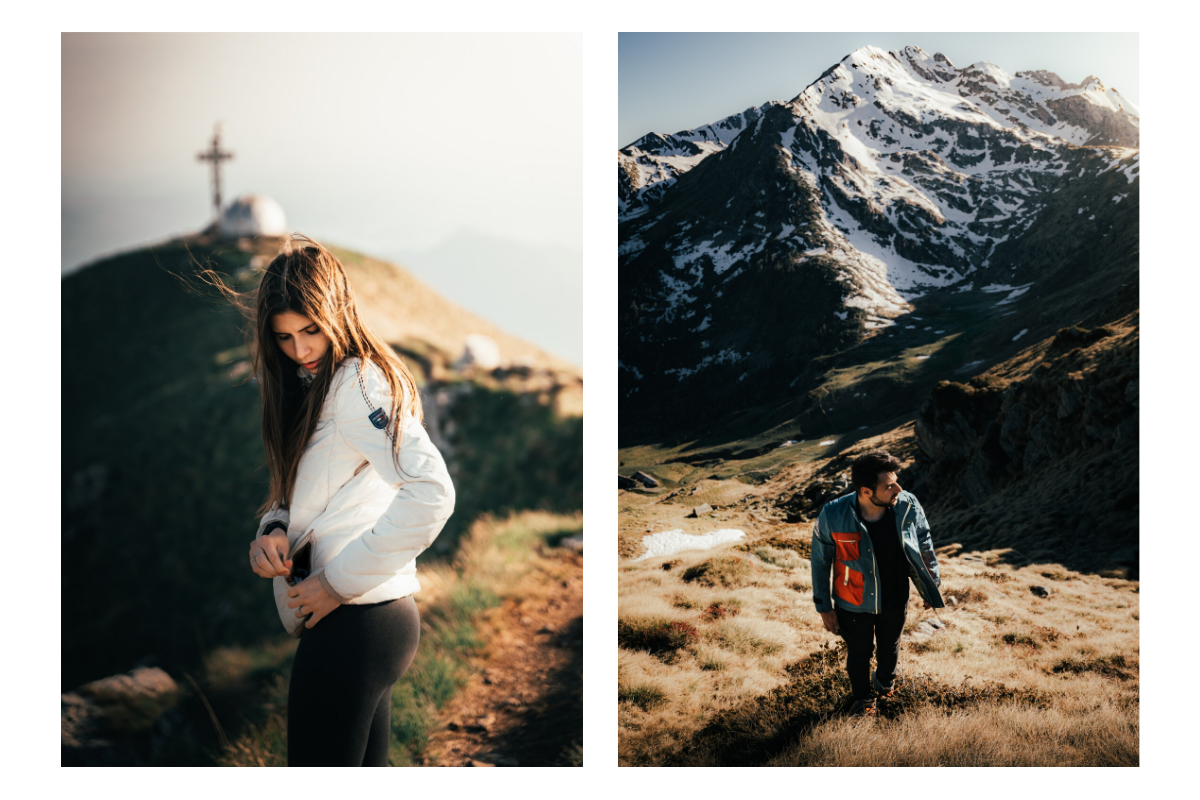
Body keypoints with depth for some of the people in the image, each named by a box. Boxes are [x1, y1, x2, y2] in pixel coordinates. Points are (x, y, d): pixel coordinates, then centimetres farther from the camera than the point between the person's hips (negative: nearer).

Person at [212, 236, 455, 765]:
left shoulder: (358, 383, -13)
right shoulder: (310, 387, 17)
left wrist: (340, 581, -20)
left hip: (353, 621, -10)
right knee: (365, 769, 17)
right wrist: (273, 530, -1)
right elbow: (295, 495, 22)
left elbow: (431, 492, -25)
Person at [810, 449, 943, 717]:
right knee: (859, 653, 22)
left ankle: (884, 681, 63)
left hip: (896, 601, 2)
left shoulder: (908, 507, -24)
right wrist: (824, 607, -6)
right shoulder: (833, 516, -30)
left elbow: (924, 546, -4)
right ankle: (863, 699, 53)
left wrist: (931, 587, 7)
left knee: (890, 647, 29)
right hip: (855, 604, -2)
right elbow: (820, 562, -12)